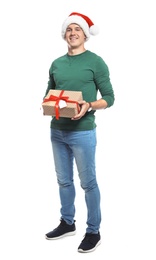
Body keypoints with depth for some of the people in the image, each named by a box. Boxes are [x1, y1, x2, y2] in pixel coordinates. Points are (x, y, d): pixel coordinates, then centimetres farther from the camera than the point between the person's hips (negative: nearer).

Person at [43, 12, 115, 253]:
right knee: (64, 181, 15)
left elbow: (109, 97, -5)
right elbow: (49, 92, 19)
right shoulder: (56, 64, 10)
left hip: (82, 132, -5)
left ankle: (93, 232, 13)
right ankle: (67, 223, 31)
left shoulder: (95, 62, -5)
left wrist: (89, 106, -22)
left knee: (88, 183, 2)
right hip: (57, 131, 6)